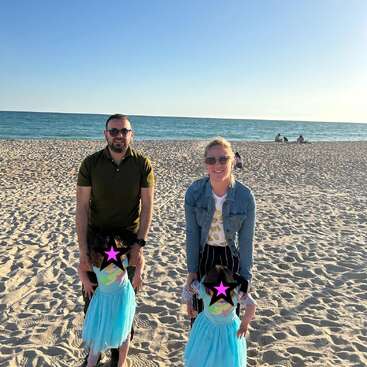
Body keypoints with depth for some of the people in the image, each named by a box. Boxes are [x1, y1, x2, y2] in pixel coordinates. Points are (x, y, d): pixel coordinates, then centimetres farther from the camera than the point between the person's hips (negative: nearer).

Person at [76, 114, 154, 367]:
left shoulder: (143, 164, -10)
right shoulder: (91, 163, -10)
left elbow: (147, 206, -8)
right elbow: (82, 208, -11)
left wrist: (140, 243, -14)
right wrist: (83, 250, -15)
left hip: (129, 237, 0)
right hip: (96, 236, 1)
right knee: (92, 294, 10)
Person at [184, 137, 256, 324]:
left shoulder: (245, 196, -17)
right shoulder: (194, 192, -16)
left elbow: (246, 240, -9)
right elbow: (192, 234, -8)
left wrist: (245, 276, -5)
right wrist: (191, 270, -6)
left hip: (230, 256, 0)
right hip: (202, 255, 1)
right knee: (198, 310, 13)